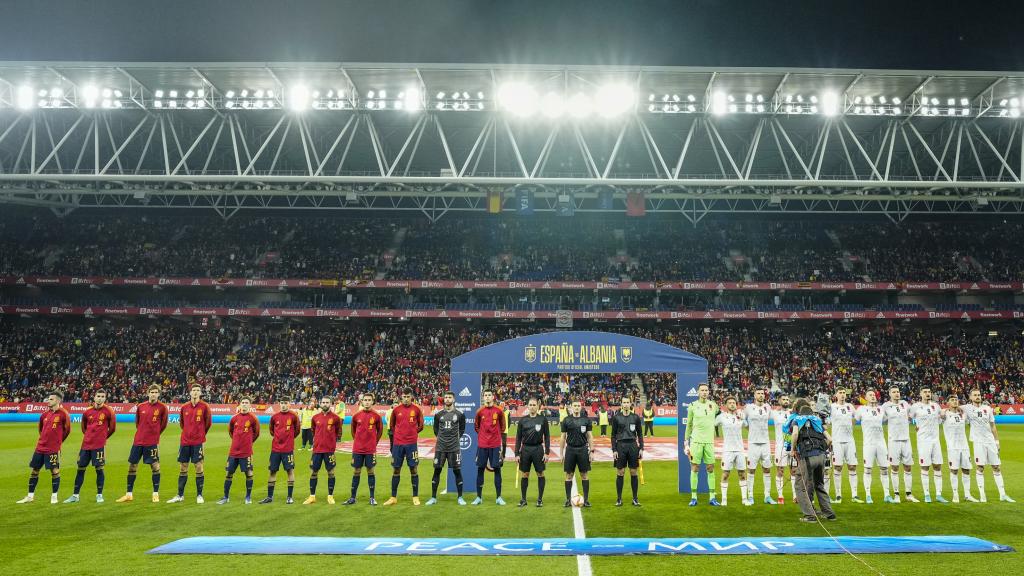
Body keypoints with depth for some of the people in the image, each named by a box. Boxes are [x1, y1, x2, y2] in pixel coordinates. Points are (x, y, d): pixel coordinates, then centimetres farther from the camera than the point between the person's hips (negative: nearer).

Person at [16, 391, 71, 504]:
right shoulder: (44, 415, 9)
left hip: (53, 449, -6)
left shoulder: (63, 414, -9)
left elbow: (67, 430, -2)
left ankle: (54, 496, 7)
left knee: (55, 471, -3)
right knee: (34, 471, 11)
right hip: (40, 448, 7)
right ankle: (30, 496, 22)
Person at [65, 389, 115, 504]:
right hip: (86, 444, 4)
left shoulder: (108, 411, -5)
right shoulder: (88, 411, 5)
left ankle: (99, 495, 9)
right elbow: (83, 426, 21)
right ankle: (75, 495, 18)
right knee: (81, 468, 8)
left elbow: (112, 427, 4)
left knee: (99, 469, -1)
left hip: (99, 445, -4)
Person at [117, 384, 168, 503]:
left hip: (152, 442, -4)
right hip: (138, 441, 4)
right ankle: (129, 494, 18)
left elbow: (163, 424, 5)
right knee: (132, 466, 7)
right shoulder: (140, 407, 4)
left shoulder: (162, 407, -5)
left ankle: (156, 494, 7)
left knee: (155, 467, -3)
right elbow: (137, 422, 17)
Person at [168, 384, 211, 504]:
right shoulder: (184, 407, 4)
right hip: (185, 441, 3)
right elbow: (181, 422, 18)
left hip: (198, 442, -3)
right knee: (183, 469, 9)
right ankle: (180, 495, 19)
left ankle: (199, 495, 9)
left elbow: (208, 422, 4)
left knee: (199, 468, 0)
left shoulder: (204, 406, -5)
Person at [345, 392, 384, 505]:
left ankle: (372, 498, 11)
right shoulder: (356, 415, 0)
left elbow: (380, 430, 8)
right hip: (357, 449, 2)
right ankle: (352, 498, 15)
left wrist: (375, 442, 7)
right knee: (356, 472, 8)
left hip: (371, 449, -2)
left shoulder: (376, 416, -4)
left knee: (370, 471, 4)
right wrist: (356, 440, 10)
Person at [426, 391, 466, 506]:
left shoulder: (459, 414, 0)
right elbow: (435, 428, 15)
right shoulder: (438, 414, 3)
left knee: (457, 471, 2)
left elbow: (462, 429, 11)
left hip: (454, 448, -1)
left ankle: (460, 497, 11)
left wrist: (455, 438, 5)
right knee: (437, 470, 3)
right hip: (440, 447, 1)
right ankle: (433, 498, 11)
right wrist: (441, 438, 7)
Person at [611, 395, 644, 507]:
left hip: (633, 445, 1)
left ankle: (635, 498, 13)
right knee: (620, 473, 2)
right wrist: (614, 450, -3)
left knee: (633, 473, 4)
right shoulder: (616, 417, 2)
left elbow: (640, 434, 8)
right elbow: (613, 435, 3)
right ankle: (619, 498, 10)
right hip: (621, 445, -1)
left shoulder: (636, 417, 4)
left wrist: (641, 448, 1)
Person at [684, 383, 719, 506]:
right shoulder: (693, 406, 1)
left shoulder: (713, 405, 6)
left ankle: (712, 497, 10)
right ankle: (693, 497, 5)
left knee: (711, 469, 3)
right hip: (696, 441, -2)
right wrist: (686, 442, 2)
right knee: (694, 468, 0)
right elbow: (689, 425, 5)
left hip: (709, 441, 2)